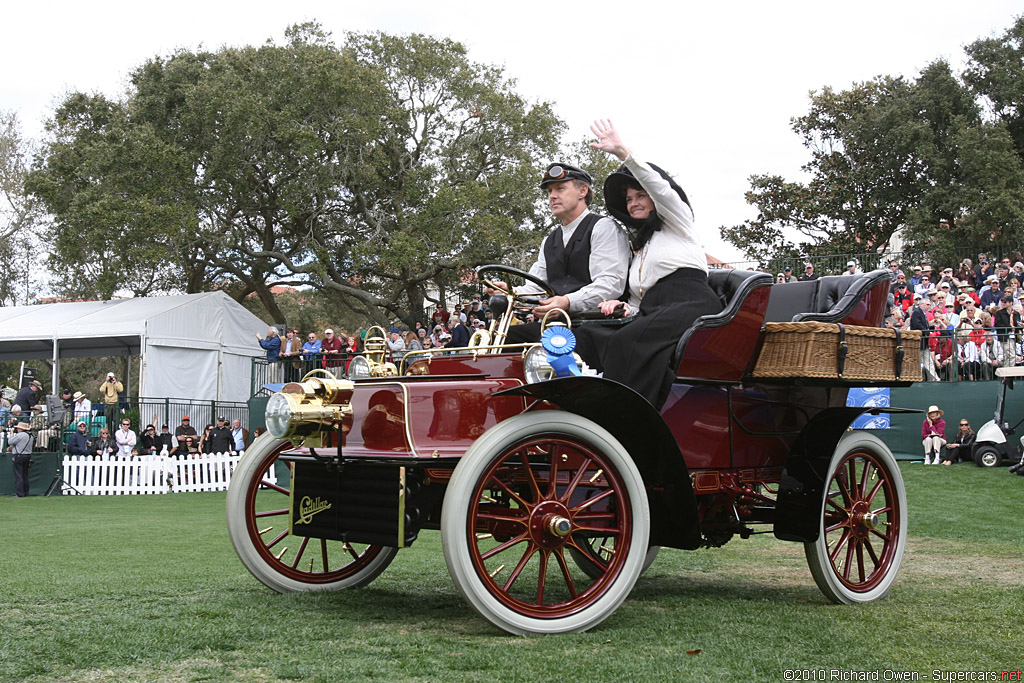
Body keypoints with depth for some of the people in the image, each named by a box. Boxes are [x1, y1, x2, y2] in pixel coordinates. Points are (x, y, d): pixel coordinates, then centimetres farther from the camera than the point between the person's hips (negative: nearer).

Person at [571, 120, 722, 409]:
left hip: (691, 307, -7)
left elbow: (661, 189, -5)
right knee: (588, 335, -20)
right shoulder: (639, 246, 35)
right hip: (651, 315, 7)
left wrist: (623, 153, -15)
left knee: (627, 341, -36)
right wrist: (624, 308, 4)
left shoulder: (676, 223, 17)